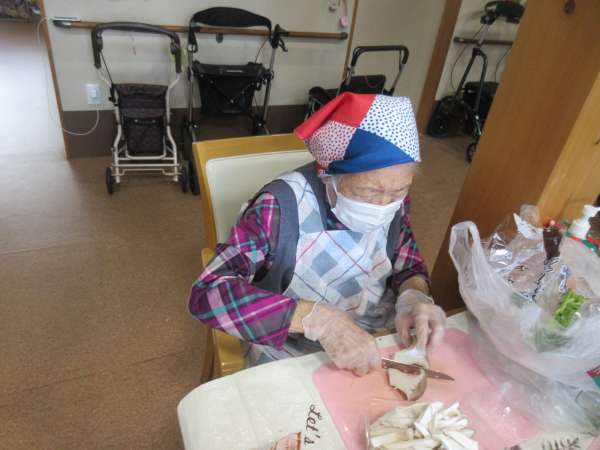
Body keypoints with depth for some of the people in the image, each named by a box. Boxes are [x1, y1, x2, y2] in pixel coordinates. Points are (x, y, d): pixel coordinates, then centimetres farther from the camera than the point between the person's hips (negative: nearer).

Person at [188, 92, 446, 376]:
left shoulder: (393, 199, -10)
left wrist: (414, 297, -18)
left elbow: (409, 266, 4)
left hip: (381, 345, 4)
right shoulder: (280, 208, -24)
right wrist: (317, 318, -35)